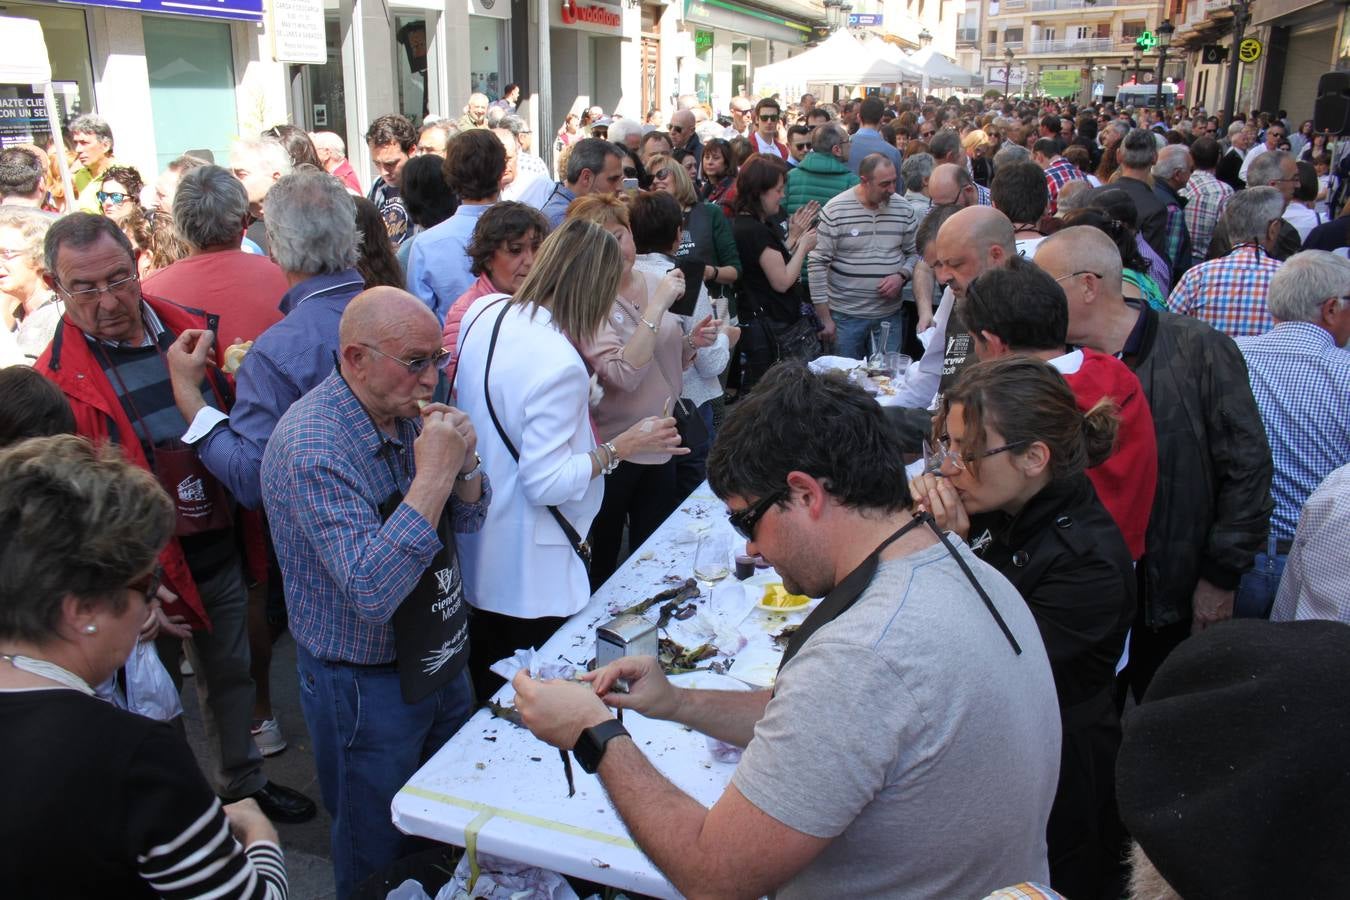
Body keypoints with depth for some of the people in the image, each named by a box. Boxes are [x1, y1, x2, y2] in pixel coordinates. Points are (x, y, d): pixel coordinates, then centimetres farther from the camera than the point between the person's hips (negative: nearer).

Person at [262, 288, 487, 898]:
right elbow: (372, 594, -35)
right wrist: (432, 475, -35)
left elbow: (468, 519, 6)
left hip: (439, 660, 7)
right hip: (366, 684, -7)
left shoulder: (407, 413, -4)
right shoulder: (310, 448, -28)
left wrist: (463, 464, -16)